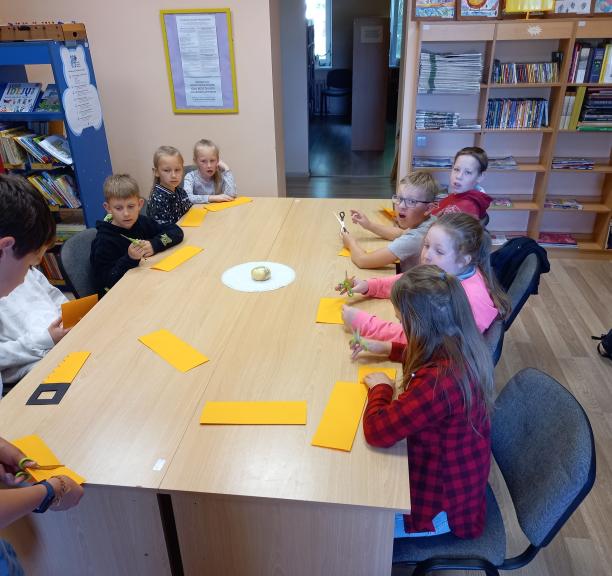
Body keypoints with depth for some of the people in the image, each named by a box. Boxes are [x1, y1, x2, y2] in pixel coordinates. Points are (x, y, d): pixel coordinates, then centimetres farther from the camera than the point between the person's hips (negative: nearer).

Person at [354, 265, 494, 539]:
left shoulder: (438, 382, -40)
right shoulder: (463, 350, -11)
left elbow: (377, 430, -35)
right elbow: (428, 355, 15)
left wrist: (381, 388, -17)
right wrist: (387, 348, 6)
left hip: (443, 503, -8)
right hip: (453, 475, 8)